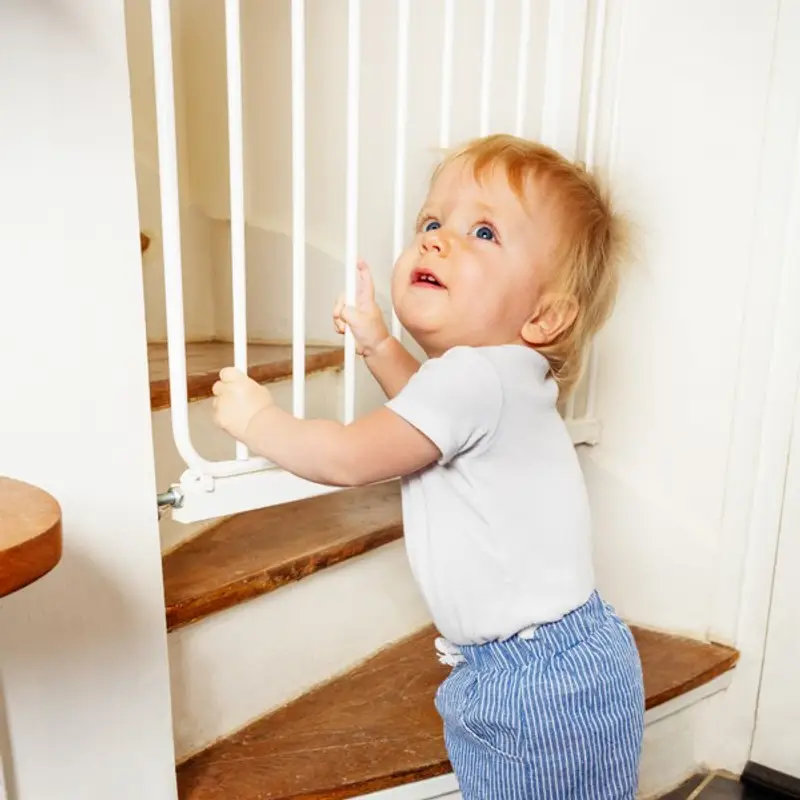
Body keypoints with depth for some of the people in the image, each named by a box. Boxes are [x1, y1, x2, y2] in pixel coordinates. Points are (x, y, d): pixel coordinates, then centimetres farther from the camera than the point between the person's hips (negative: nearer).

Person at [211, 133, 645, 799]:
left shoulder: (473, 377, -27)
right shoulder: (496, 373, 3)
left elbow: (348, 458, -19)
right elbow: (431, 412, 26)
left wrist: (256, 418, -4)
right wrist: (378, 346, 17)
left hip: (541, 683, -9)